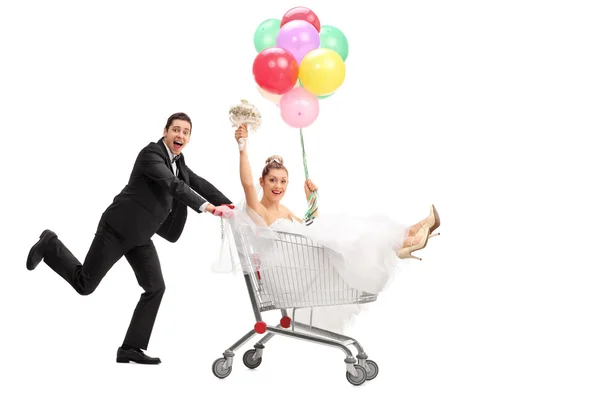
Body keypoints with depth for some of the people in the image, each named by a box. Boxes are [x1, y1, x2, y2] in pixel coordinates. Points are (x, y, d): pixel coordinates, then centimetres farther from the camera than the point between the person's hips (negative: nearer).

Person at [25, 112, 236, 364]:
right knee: (85, 284, 0)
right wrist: (207, 207, -42)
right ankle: (50, 246, 24)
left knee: (155, 287, -1)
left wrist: (230, 206, -4)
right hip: (117, 228, -8)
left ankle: (131, 348, 6)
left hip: (139, 235, 8)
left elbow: (200, 184, 8)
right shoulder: (151, 153, -19)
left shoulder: (178, 162, 8)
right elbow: (173, 185, -32)